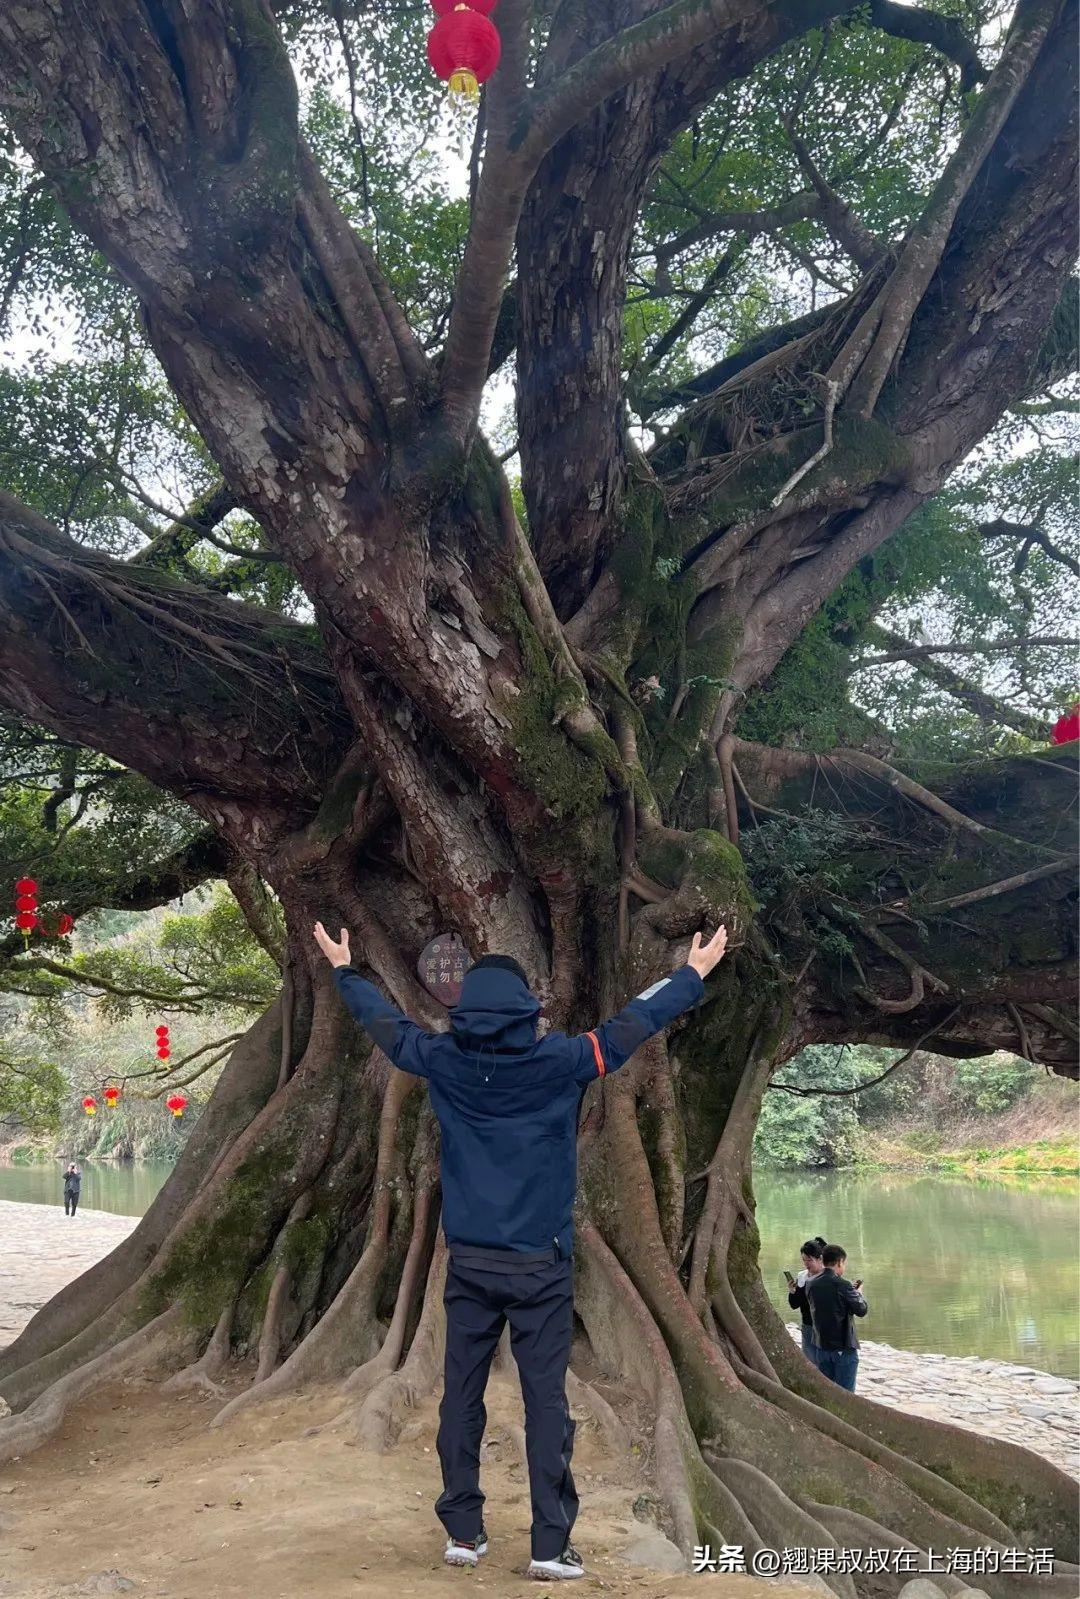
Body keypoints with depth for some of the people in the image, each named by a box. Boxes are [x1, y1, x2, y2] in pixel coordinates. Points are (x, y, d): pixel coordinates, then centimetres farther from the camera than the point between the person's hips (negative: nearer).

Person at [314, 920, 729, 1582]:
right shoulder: (559, 1061, -9)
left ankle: (463, 1532, 16)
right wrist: (694, 974, 16)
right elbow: (634, 1023, 2)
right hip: (541, 1266, -3)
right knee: (546, 1399, 1)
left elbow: (386, 1022, 16)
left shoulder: (444, 1062, -1)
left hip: (469, 1263, 3)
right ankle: (551, 1544, 0)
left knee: (462, 1395, 10)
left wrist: (344, 969, 33)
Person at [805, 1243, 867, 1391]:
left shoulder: (811, 1284, 0)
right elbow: (862, 1310, -9)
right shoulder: (843, 1285, -18)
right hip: (844, 1347, -5)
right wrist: (857, 1292, 11)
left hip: (822, 1346, 6)